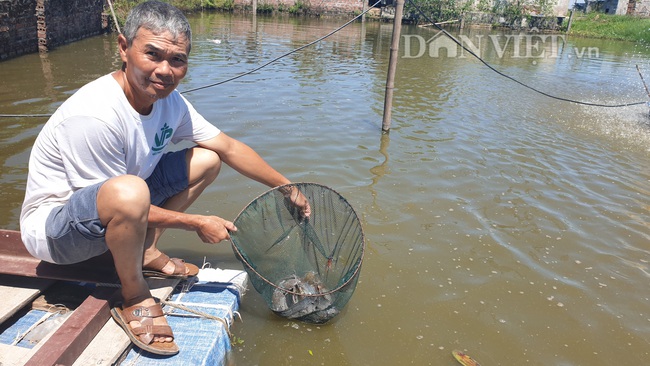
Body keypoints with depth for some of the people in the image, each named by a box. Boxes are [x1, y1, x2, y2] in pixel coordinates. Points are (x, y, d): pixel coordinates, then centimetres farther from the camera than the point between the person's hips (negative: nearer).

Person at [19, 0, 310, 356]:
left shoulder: (169, 100, -9)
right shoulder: (92, 116, -32)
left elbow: (229, 147, -1)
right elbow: (123, 199, -25)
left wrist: (286, 187, 2)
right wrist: (196, 223, -18)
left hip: (109, 212, 7)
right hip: (52, 225, -7)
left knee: (206, 159, 0)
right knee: (128, 193, -41)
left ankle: (145, 253, 4)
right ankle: (134, 297, -12)